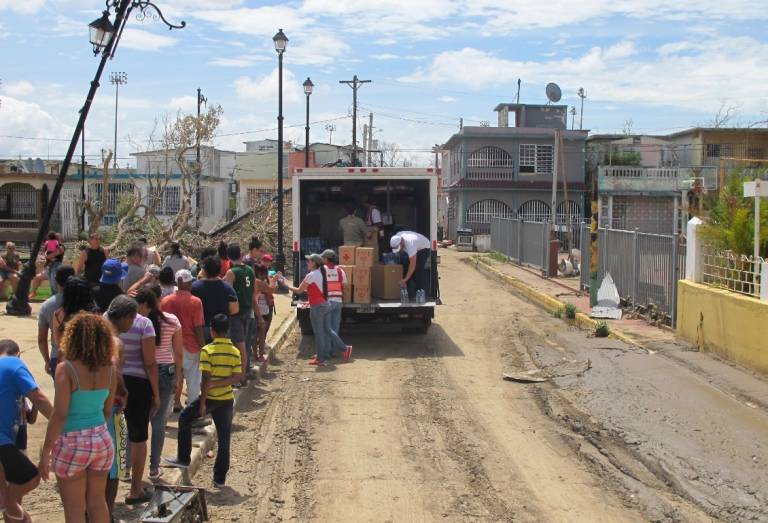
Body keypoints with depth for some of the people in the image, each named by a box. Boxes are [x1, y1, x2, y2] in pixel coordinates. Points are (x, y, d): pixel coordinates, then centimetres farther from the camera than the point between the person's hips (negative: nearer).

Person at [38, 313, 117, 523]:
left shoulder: (66, 369, -17)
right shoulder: (110, 369, -2)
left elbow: (60, 415, -19)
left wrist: (46, 452, -11)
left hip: (72, 443, -5)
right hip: (102, 440, 5)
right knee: (97, 502, 19)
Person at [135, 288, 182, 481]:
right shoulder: (172, 321, -4)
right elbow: (178, 353, 1)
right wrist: (177, 377, 10)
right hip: (165, 373, 2)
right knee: (159, 422, 10)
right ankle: (154, 468, 15)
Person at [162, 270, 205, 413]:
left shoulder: (165, 301, -2)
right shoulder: (195, 302, -14)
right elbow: (198, 328, -14)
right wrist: (202, 347, -5)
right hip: (191, 347, -3)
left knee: (174, 378, 16)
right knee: (193, 379, 7)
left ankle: (176, 404, 22)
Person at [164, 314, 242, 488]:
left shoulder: (208, 350, -13)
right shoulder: (235, 352, 0)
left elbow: (206, 379, -17)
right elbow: (238, 377, -6)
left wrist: (202, 403, -12)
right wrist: (219, 383, -6)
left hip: (210, 398, -3)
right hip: (227, 400, 4)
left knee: (184, 417, 22)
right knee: (224, 440, 9)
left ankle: (183, 458, 24)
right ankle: (220, 478, 11)